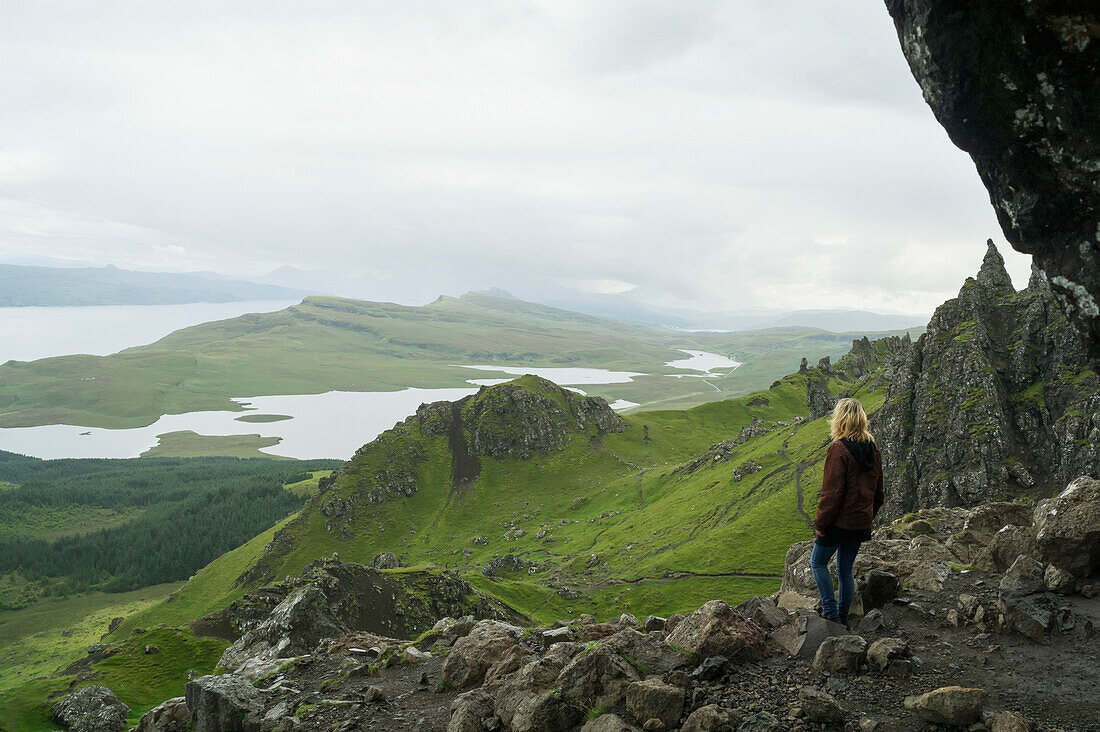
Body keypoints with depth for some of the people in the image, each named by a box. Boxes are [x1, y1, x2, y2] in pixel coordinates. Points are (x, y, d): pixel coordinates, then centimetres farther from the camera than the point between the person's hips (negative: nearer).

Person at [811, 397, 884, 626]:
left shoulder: (839, 449, -20)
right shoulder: (873, 448, 4)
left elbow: (832, 492, -20)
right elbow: (879, 491, 12)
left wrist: (820, 523, -12)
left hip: (839, 522, -7)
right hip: (862, 523, 7)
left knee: (818, 562, 12)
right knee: (845, 569, 17)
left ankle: (830, 611, 5)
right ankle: (843, 618, 24)